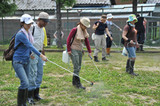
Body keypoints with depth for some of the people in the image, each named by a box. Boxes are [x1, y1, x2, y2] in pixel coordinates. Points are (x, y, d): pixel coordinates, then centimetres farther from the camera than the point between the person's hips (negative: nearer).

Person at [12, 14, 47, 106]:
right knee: (25, 82, -16)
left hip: (26, 61, 8)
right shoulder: (20, 34, -18)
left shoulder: (28, 33, 8)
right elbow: (30, 46, -23)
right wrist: (41, 55, -27)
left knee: (26, 83, 9)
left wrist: (30, 53, 4)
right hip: (18, 62, -8)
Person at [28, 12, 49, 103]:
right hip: (32, 54, -8)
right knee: (32, 74, -8)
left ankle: (36, 94, 20)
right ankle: (30, 96, 0)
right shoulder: (32, 27, -11)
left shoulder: (43, 29, 14)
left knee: (40, 73, 9)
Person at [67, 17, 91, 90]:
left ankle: (74, 82, 22)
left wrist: (89, 51, 10)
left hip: (80, 50, 7)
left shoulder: (84, 32, 8)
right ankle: (78, 84, -4)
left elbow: (87, 42, 12)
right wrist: (69, 50, -12)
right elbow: (68, 39, -11)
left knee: (79, 67, 10)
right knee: (76, 67, -9)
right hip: (73, 50, -7)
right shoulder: (75, 30, -12)